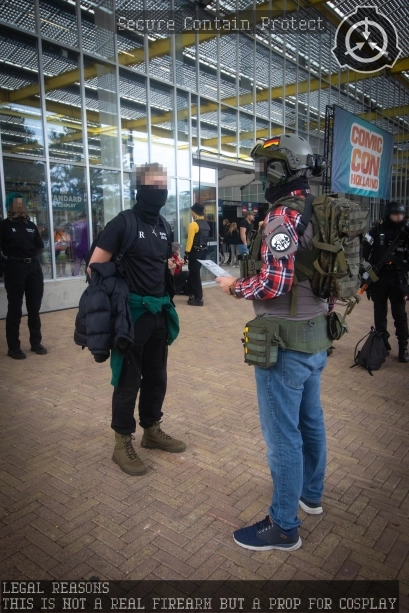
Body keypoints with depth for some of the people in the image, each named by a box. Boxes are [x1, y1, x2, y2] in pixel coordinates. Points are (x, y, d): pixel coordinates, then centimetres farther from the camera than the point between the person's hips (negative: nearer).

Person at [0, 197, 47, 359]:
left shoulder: (31, 225, 12)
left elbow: (40, 246, 18)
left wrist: (31, 257, 5)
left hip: (33, 267, 5)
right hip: (14, 268, -5)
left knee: (34, 308, 11)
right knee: (15, 310, 1)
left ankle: (36, 343, 23)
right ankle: (13, 348, 8)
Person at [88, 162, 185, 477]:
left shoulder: (164, 226, 10)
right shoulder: (123, 223, -12)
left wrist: (174, 266, 7)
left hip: (159, 312, 7)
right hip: (131, 314, -7)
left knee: (156, 376, 17)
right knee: (128, 379, 4)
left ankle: (152, 431, 34)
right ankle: (123, 443, 19)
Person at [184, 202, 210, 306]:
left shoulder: (193, 224, -15)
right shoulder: (206, 225, 9)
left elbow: (190, 241, -17)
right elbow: (205, 238, 10)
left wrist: (186, 253, -13)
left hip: (195, 251, -8)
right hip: (204, 250, 8)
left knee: (194, 274, -1)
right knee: (195, 273, 18)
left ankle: (198, 299, 1)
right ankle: (196, 295, 25)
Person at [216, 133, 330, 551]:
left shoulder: (283, 216, -19)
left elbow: (272, 284, -25)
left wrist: (235, 286, -7)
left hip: (286, 341, -9)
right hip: (317, 334, 10)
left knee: (282, 434, 3)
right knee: (310, 420, 22)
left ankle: (283, 527, 20)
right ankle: (310, 494, 42)